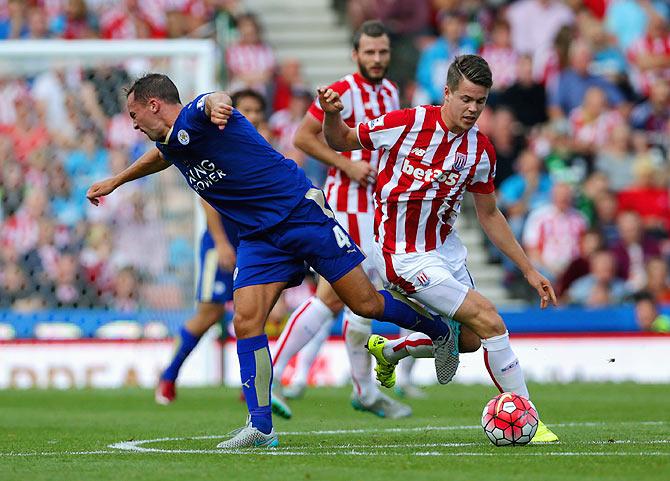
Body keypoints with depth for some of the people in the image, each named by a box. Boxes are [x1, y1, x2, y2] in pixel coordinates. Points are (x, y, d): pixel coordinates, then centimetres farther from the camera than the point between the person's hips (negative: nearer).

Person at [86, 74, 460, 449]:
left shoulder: (194, 118, -18)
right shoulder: (170, 142, 10)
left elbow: (215, 101, -44)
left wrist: (218, 105, -68)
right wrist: (114, 182, 47)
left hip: (303, 212, -8)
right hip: (259, 236, 8)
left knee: (367, 304, -4)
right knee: (246, 320, -10)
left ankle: (440, 332, 21)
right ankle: (261, 427, -8)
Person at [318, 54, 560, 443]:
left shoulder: (481, 150, -2)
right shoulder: (407, 124, -17)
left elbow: (489, 214, 11)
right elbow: (340, 141, -2)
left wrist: (529, 270, 10)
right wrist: (332, 115, -25)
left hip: (445, 247, 7)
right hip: (406, 258, -7)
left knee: (468, 337, 14)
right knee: (489, 321, -15)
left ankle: (387, 351, 38)